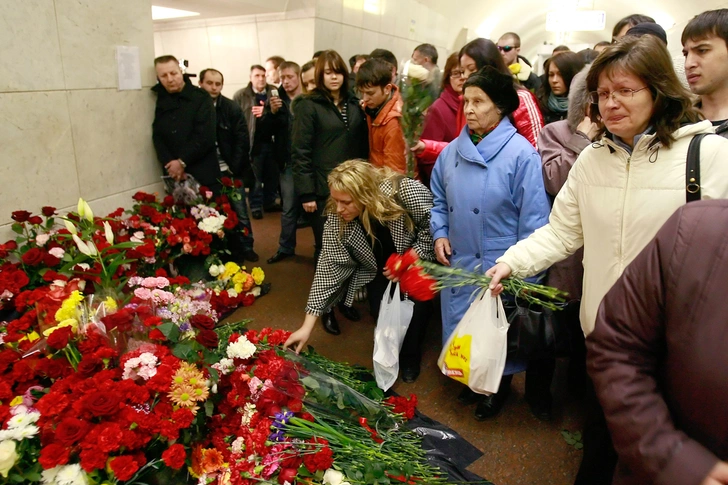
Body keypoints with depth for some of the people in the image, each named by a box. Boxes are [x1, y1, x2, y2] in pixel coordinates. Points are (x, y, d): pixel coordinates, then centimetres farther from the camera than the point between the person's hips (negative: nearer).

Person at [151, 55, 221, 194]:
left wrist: (182, 162, -12)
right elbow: (157, 137, 4)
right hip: (174, 178, 3)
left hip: (204, 175, -3)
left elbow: (205, 137, -10)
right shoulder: (160, 102, 10)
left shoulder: (201, 98, -1)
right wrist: (169, 164, -12)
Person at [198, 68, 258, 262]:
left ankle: (245, 247, 22)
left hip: (229, 171, 0)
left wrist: (234, 167, -10)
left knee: (239, 212, 6)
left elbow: (242, 140, -3)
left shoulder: (231, 107, -1)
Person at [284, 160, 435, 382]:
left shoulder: (406, 191, -36)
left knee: (416, 303, -23)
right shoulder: (336, 218, -26)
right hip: (379, 268, 3)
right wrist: (307, 326, -25)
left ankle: (410, 356, 6)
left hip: (418, 258, -2)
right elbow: (329, 265, -24)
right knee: (379, 307, -14)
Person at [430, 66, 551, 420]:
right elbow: (439, 200, 16)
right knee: (461, 325, 18)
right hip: (457, 262, 5)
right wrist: (440, 233, 0)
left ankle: (500, 383, 38)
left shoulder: (521, 154, -13)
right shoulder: (453, 151, 3)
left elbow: (533, 219, -12)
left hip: (500, 268, -5)